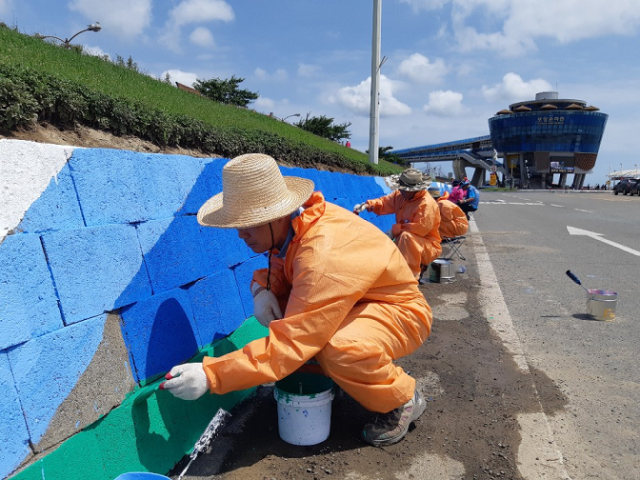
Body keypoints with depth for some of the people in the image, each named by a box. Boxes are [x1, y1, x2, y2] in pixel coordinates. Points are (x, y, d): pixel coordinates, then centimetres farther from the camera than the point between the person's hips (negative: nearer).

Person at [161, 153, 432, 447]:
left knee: (340, 348, -38)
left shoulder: (323, 257, -36)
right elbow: (280, 265, 8)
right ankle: (326, 372, 11)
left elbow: (290, 343, -36)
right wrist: (263, 287, -16)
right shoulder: (292, 225, -11)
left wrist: (211, 376, -35)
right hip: (353, 303, 8)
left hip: (398, 312, -8)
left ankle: (403, 400, -5)